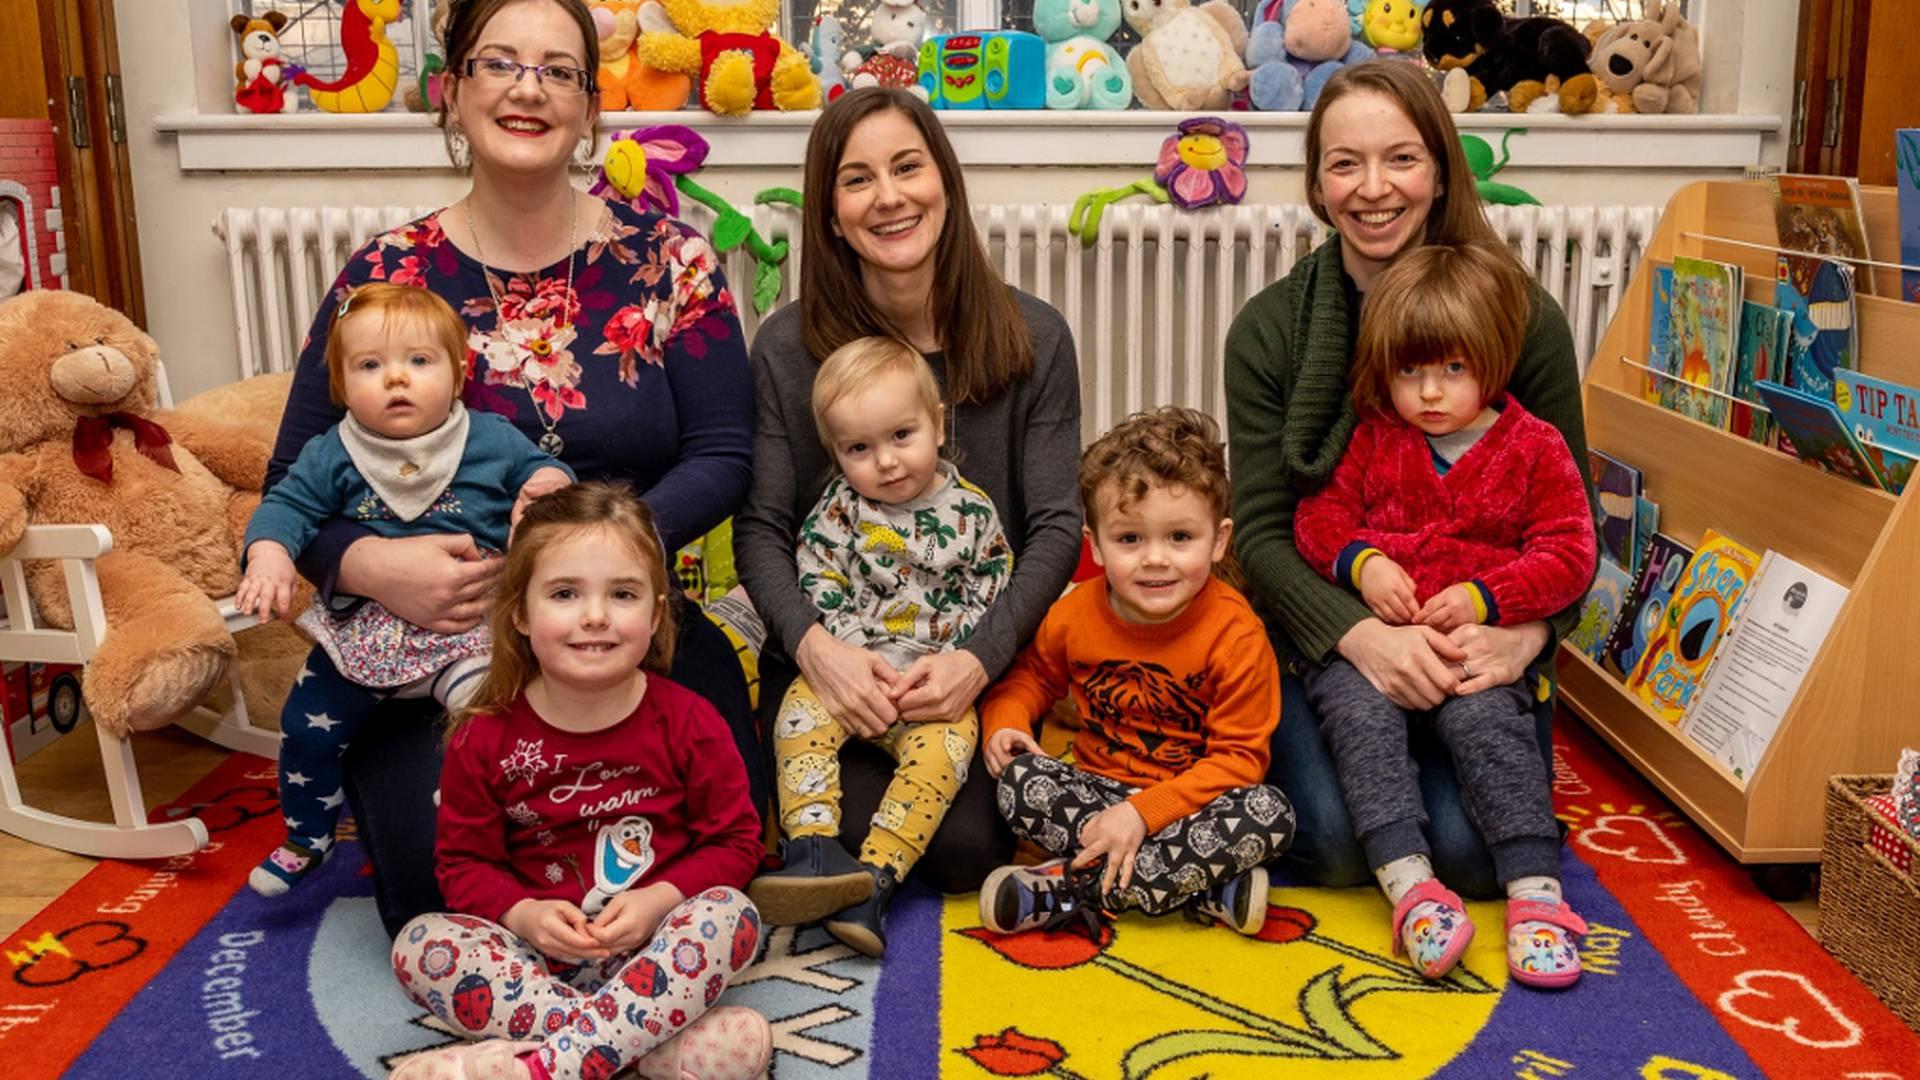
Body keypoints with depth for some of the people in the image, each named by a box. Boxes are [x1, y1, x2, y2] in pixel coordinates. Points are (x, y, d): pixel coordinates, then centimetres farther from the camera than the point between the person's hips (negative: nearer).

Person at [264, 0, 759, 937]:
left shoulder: (667, 258, 1)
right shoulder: (384, 278, 1)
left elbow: (723, 455, -2)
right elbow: (295, 485, 3)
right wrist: (371, 564, -20)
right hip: (433, 640, 0)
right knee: (437, 855, -24)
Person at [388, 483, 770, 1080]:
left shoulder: (688, 723, -6)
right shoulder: (485, 737, -4)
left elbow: (734, 841, -1)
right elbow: (464, 859, 3)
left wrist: (659, 899, -17)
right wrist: (523, 914, -16)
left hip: (655, 949, -1)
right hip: (539, 953, 2)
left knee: (731, 916, -30)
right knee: (419, 944, -24)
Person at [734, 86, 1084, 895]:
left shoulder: (1032, 338, -1)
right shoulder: (787, 347, -1)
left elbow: (1056, 527, -4)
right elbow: (760, 530, -2)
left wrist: (980, 657, -19)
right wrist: (814, 645, -22)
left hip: (980, 664, 1)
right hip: (827, 662, 0)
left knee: (967, 846, -19)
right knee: (842, 833, -22)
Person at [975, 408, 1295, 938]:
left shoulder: (1235, 633, -17)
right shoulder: (1075, 614, -6)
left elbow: (1238, 756, -16)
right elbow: (1033, 674, 15)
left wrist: (1142, 812, -25)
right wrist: (1005, 720, -8)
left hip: (1189, 798, -2)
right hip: (1098, 788, 3)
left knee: (1268, 814, -32)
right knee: (1019, 781, -25)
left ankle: (1069, 890, -28)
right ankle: (1208, 889, -25)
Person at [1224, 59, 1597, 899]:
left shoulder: (1526, 320, -3)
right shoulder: (1268, 331, -3)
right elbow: (1261, 532, -7)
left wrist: (1523, 634, -20)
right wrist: (1359, 634, -25)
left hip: (1478, 639, 1)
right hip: (1323, 631, 0)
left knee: (1470, 849, -21)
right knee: (1336, 841, -22)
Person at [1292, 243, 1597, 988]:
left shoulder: (1533, 448, 5)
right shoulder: (1371, 438, 10)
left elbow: (1569, 555, 0)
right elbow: (1318, 514, 10)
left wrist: (1485, 597, -14)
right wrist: (1361, 562, -12)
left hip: (1476, 639, -1)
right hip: (1364, 629, 1)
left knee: (1488, 722, -28)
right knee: (1359, 712, -28)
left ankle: (1535, 892, -25)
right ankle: (1409, 884, -32)